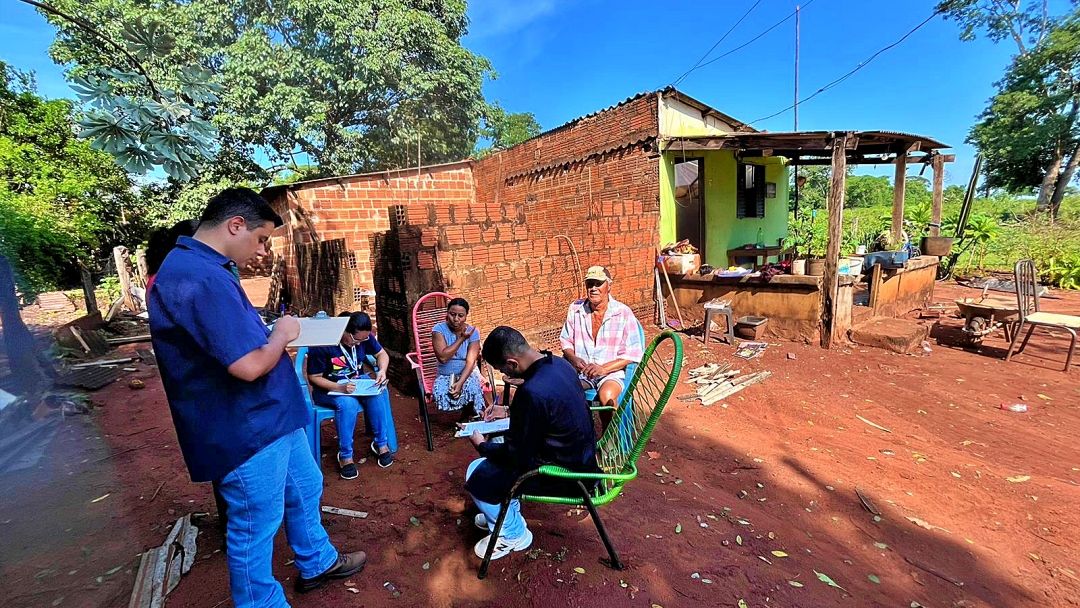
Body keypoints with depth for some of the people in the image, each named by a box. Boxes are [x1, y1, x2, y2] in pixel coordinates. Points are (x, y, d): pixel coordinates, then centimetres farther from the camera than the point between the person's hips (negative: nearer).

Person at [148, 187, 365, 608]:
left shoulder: (203, 268, 9)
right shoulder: (202, 278, -27)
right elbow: (249, 366, -31)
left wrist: (273, 333, 5)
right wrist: (282, 335, -13)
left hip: (270, 417, 11)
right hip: (245, 431, -11)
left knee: (305, 488, 25)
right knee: (255, 527, 10)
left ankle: (317, 563, 46)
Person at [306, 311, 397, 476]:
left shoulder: (364, 337, -9)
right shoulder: (322, 345, -23)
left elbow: (381, 354, 4)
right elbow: (314, 378, -16)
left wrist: (382, 370, -19)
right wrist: (339, 388, -32)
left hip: (357, 383, 4)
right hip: (329, 389, -4)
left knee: (379, 395, -28)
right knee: (348, 403, -37)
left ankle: (382, 443, -13)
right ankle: (345, 455, -20)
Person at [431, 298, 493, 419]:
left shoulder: (473, 332, -9)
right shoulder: (439, 329, -11)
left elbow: (470, 361, -17)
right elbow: (443, 358, -23)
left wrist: (460, 383, -31)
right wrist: (461, 339, -23)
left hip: (468, 373, -1)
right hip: (446, 376, 1)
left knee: (475, 389, -32)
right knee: (441, 393, -29)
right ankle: (469, 412, 0)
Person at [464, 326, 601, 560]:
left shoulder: (531, 392, -33)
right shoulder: (558, 364, -6)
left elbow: (516, 456, -20)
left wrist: (481, 445, -3)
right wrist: (508, 411, 13)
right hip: (579, 456, 9)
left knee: (477, 474, -1)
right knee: (497, 449, 21)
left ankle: (513, 534, 19)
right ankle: (506, 514, 37)